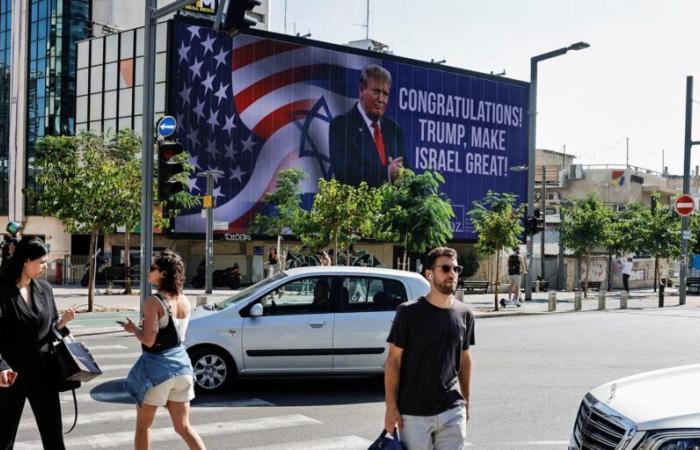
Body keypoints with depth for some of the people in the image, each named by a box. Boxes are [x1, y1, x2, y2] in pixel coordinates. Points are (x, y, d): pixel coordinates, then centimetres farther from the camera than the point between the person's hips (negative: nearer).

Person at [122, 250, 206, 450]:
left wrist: (133, 328, -2)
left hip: (157, 367, -6)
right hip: (181, 365, 6)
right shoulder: (184, 301, 4)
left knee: (143, 425, 14)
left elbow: (148, 340, -20)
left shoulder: (154, 301, -16)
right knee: (183, 426, 12)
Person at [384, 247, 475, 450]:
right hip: (413, 411, -3)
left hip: (452, 411, 3)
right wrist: (391, 406, -8)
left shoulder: (464, 315, 4)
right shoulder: (408, 312, -8)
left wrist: (466, 399, 17)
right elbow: (393, 360, -6)